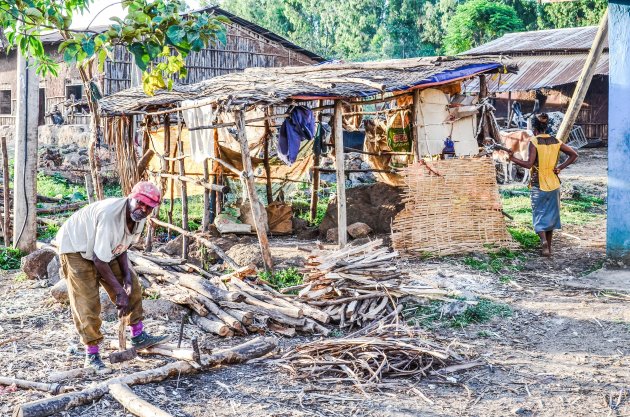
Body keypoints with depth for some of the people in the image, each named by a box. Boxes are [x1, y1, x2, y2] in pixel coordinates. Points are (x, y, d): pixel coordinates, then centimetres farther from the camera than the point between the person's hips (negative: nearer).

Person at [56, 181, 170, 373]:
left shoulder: (138, 217, -11)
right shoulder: (109, 214, -38)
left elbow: (121, 246, 3)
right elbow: (99, 260, -33)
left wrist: (126, 274, -13)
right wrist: (119, 291, -26)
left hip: (104, 249, 9)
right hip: (76, 248, -8)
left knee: (132, 285, 5)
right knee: (87, 302, -11)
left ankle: (138, 336, 15)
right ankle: (92, 355, 0)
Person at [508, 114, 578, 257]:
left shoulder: (534, 142, -11)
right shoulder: (555, 141, 4)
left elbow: (529, 164, -19)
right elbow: (574, 154, 5)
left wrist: (513, 158, -8)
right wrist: (560, 167, 5)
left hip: (538, 184, -4)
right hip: (553, 183, 4)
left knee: (539, 214, 2)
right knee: (551, 215, 14)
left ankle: (543, 240, -23)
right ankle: (548, 247, 20)